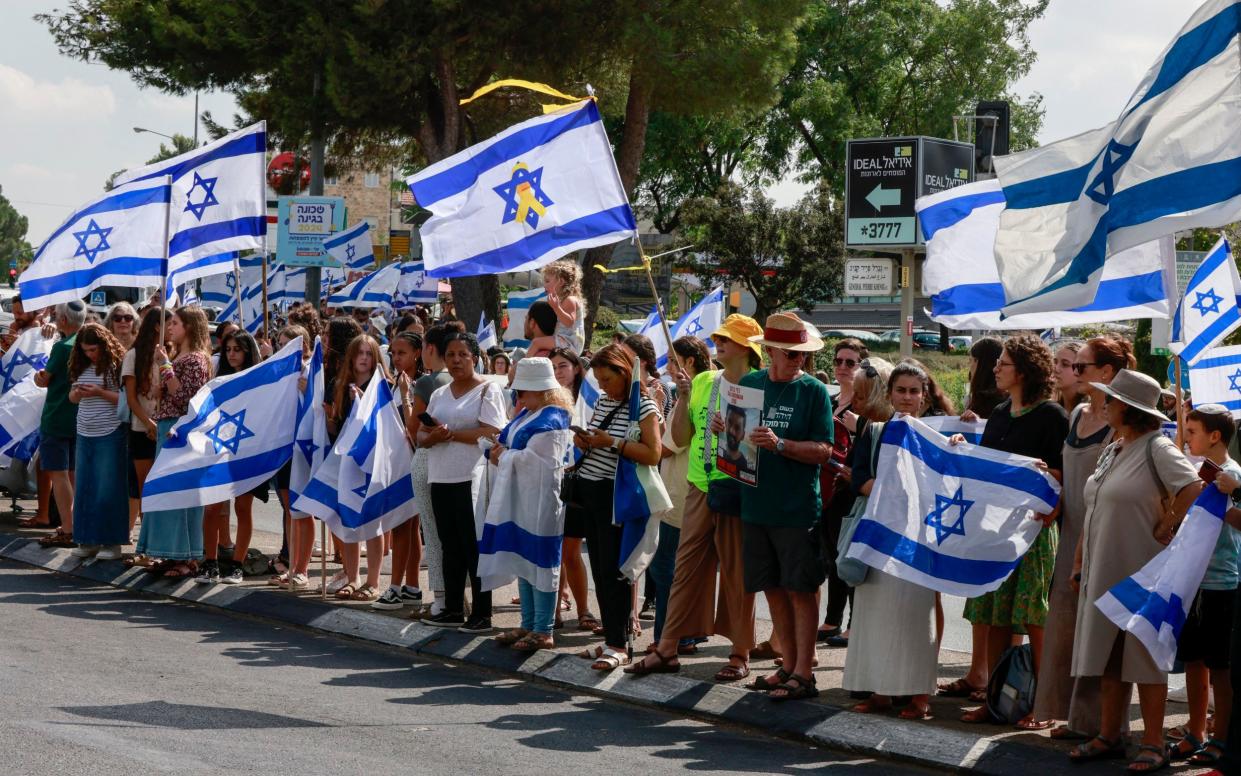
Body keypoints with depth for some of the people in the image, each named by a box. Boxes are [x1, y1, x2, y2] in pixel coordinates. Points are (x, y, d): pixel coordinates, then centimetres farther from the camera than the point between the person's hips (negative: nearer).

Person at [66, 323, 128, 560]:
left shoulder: (116, 366, -9)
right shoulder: (82, 367, 10)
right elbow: (72, 397, 17)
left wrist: (100, 393, -20)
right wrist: (77, 393, -6)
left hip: (110, 435, -7)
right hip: (85, 434, 7)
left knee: (109, 490, -3)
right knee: (84, 488, 8)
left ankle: (112, 542, 3)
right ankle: (88, 540, 15)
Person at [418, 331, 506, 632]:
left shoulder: (487, 390, -3)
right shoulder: (439, 395, 18)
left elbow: (491, 433, -15)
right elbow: (422, 436, 14)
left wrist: (450, 433, -13)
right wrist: (433, 437, -10)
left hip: (472, 480, -7)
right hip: (441, 480, 7)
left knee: (474, 546, -5)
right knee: (451, 546, 11)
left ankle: (482, 614, 0)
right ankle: (453, 609, 19)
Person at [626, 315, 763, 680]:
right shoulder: (702, 382, 11)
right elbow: (680, 437, 9)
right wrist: (682, 397, -2)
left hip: (738, 490, -5)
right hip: (700, 488, 5)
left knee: (737, 573, 1)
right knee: (686, 568, 6)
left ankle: (740, 654, 10)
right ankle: (667, 649, 10)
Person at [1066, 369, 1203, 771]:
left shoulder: (1157, 448, -12)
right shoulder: (1111, 451, 14)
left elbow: (1194, 490, -24)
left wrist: (1165, 529, -16)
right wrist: (1079, 563, 16)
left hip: (1141, 573, -8)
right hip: (1104, 572, 8)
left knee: (1145, 659, -2)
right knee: (1110, 658, 12)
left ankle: (1153, 744, 4)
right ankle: (1109, 736, 20)